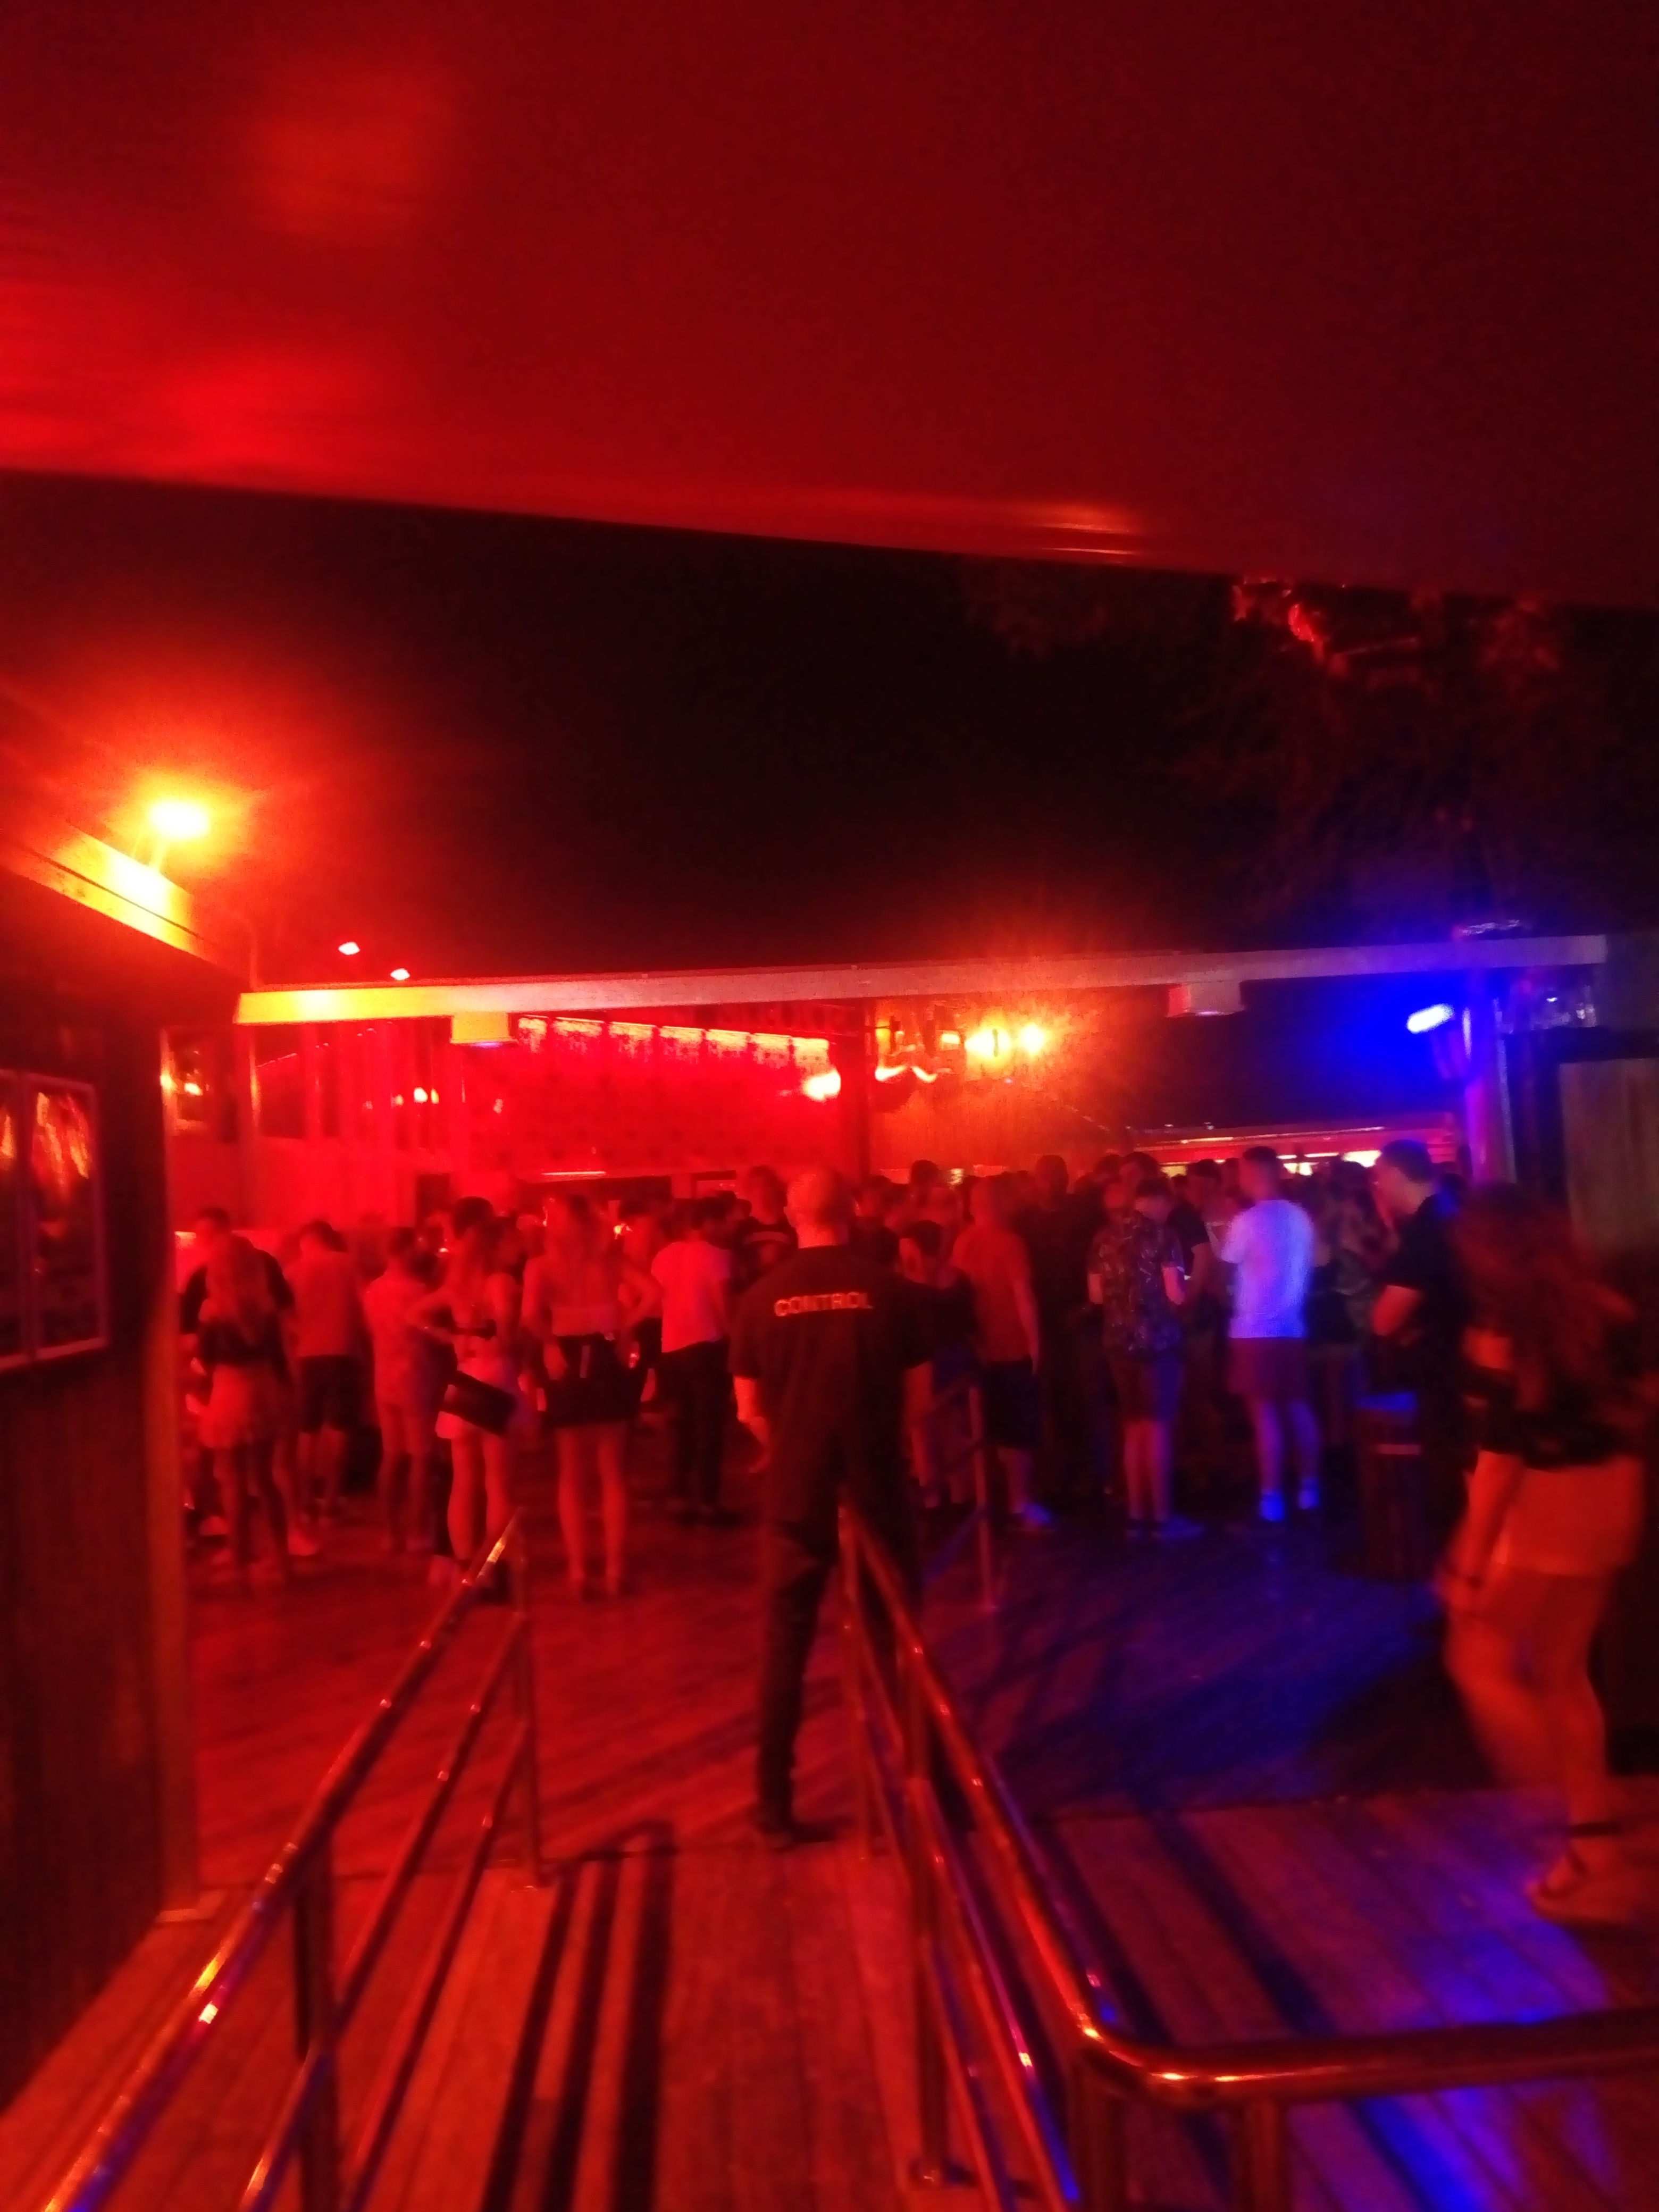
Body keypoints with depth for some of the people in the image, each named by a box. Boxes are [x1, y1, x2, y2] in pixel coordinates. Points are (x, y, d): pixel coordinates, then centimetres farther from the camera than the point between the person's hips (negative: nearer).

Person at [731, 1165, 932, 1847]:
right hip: (878, 1491, 0)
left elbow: (751, 1410, 0)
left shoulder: (764, 1297, -5)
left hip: (795, 1493, 0)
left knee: (784, 1647, 12)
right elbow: (918, 1398, -1)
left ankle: (775, 1803, 17)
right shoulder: (888, 1289, -7)